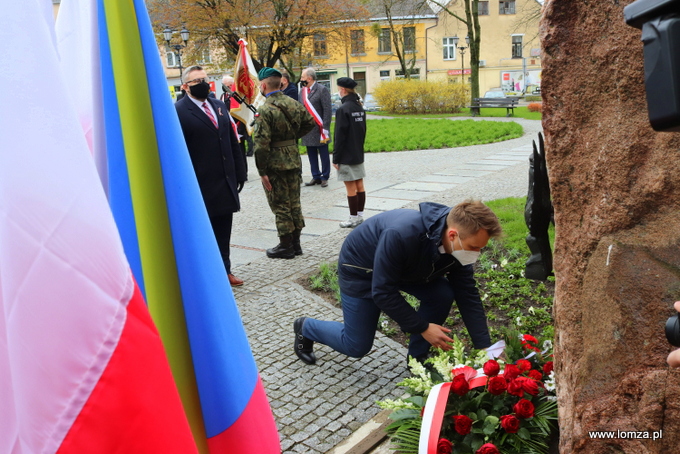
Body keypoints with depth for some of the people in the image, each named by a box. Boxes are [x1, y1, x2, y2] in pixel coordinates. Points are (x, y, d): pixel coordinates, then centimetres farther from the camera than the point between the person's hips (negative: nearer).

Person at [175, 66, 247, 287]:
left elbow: (233, 142, 14)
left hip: (225, 182, 6)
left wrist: (240, 172, 10)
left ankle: (224, 271, 29)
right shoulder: (179, 111, -9)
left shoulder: (219, 106, 12)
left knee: (223, 231, 15)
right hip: (201, 186, -6)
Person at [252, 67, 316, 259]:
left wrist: (262, 171, -16)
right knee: (294, 203, 14)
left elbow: (261, 143, -20)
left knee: (280, 206, 3)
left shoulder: (265, 110, -17)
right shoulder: (294, 104, 4)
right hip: (294, 160, 7)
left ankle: (286, 246, 11)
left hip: (275, 164, -7)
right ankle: (296, 243, 23)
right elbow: (310, 122, 15)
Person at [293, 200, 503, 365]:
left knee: (443, 295, -16)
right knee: (357, 346, -1)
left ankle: (417, 357, 5)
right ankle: (306, 327, 26)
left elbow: (468, 295, -14)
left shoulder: (458, 244, -22)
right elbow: (382, 292, -34)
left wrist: (485, 347, -18)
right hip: (360, 267, -6)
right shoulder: (401, 236, -43)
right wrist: (422, 328, -27)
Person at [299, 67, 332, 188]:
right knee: (312, 155, 11)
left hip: (319, 129, -6)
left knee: (324, 154, 4)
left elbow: (327, 110, -12)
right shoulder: (302, 91, 12)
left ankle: (325, 177, 13)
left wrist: (325, 128, -16)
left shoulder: (322, 90, -8)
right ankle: (316, 177, 21)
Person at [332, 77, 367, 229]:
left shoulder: (343, 109, -17)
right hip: (359, 154, 8)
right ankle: (360, 215, 19)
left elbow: (339, 136, -17)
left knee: (351, 188, -2)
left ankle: (354, 218, 5)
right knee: (359, 185, 11)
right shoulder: (360, 107, 8)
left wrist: (336, 158, -12)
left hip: (346, 156, -8)